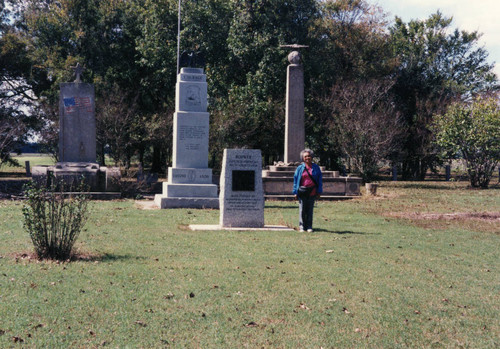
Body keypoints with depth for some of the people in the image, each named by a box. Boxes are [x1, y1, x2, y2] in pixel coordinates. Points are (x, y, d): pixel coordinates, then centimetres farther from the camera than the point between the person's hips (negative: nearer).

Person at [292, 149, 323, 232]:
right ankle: (302, 226, 9)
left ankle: (309, 226, 11)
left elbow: (320, 180, 9)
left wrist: (319, 191, 3)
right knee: (302, 210, 1)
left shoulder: (316, 168, 7)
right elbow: (295, 180, 6)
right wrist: (295, 192, 0)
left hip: (312, 193, 1)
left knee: (310, 210, 5)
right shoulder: (300, 168, 5)